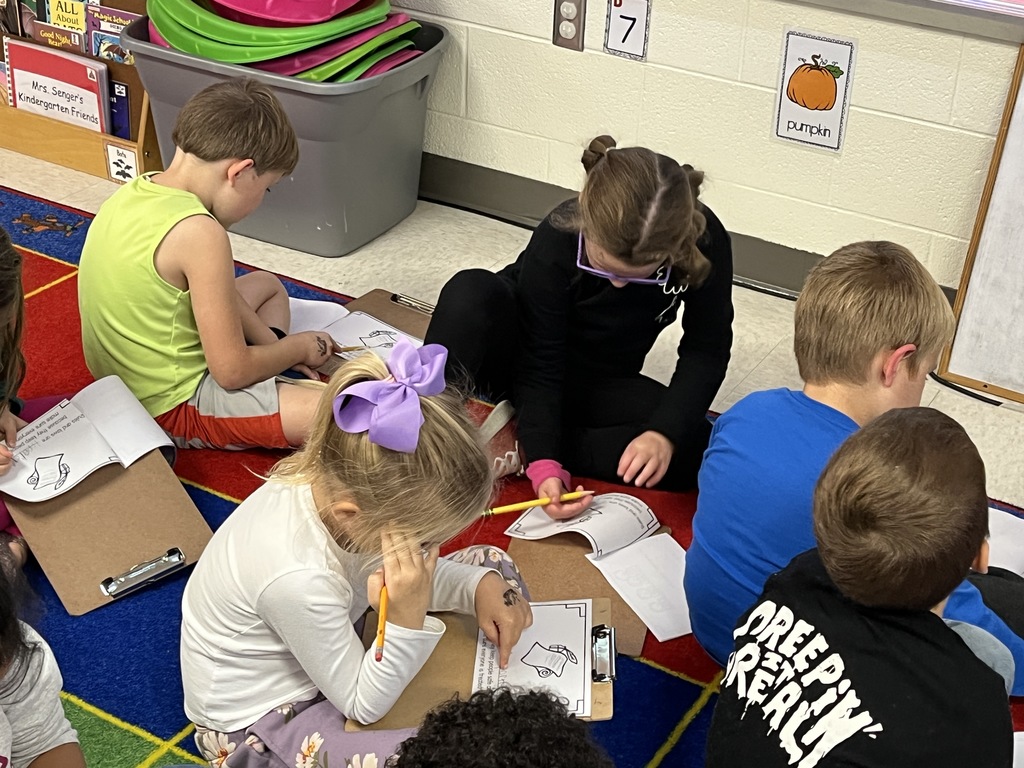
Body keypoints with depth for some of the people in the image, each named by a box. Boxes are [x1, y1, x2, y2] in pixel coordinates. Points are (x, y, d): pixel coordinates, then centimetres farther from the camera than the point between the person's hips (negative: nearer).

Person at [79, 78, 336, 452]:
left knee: (266, 284, 28)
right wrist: (297, 347, -4)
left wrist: (274, 348, 10)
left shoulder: (134, 191, 0)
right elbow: (232, 371, -22)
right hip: (173, 407, -10)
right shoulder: (198, 233, -27)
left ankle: (276, 388, 14)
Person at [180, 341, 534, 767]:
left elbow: (420, 574, 1)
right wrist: (407, 620, -39)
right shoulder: (297, 578, -41)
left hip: (327, 644, 8)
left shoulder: (335, 479, -21)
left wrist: (479, 585, -16)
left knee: (494, 568, 8)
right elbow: (363, 705, -24)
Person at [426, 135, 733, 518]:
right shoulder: (556, 240, -31)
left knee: (696, 448, -27)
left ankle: (517, 450, -24)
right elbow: (539, 368, -26)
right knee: (471, 290, -36)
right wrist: (544, 465, -39)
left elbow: (706, 349, -15)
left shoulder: (705, 242, -26)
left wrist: (664, 432, -30)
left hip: (596, 385, 3)